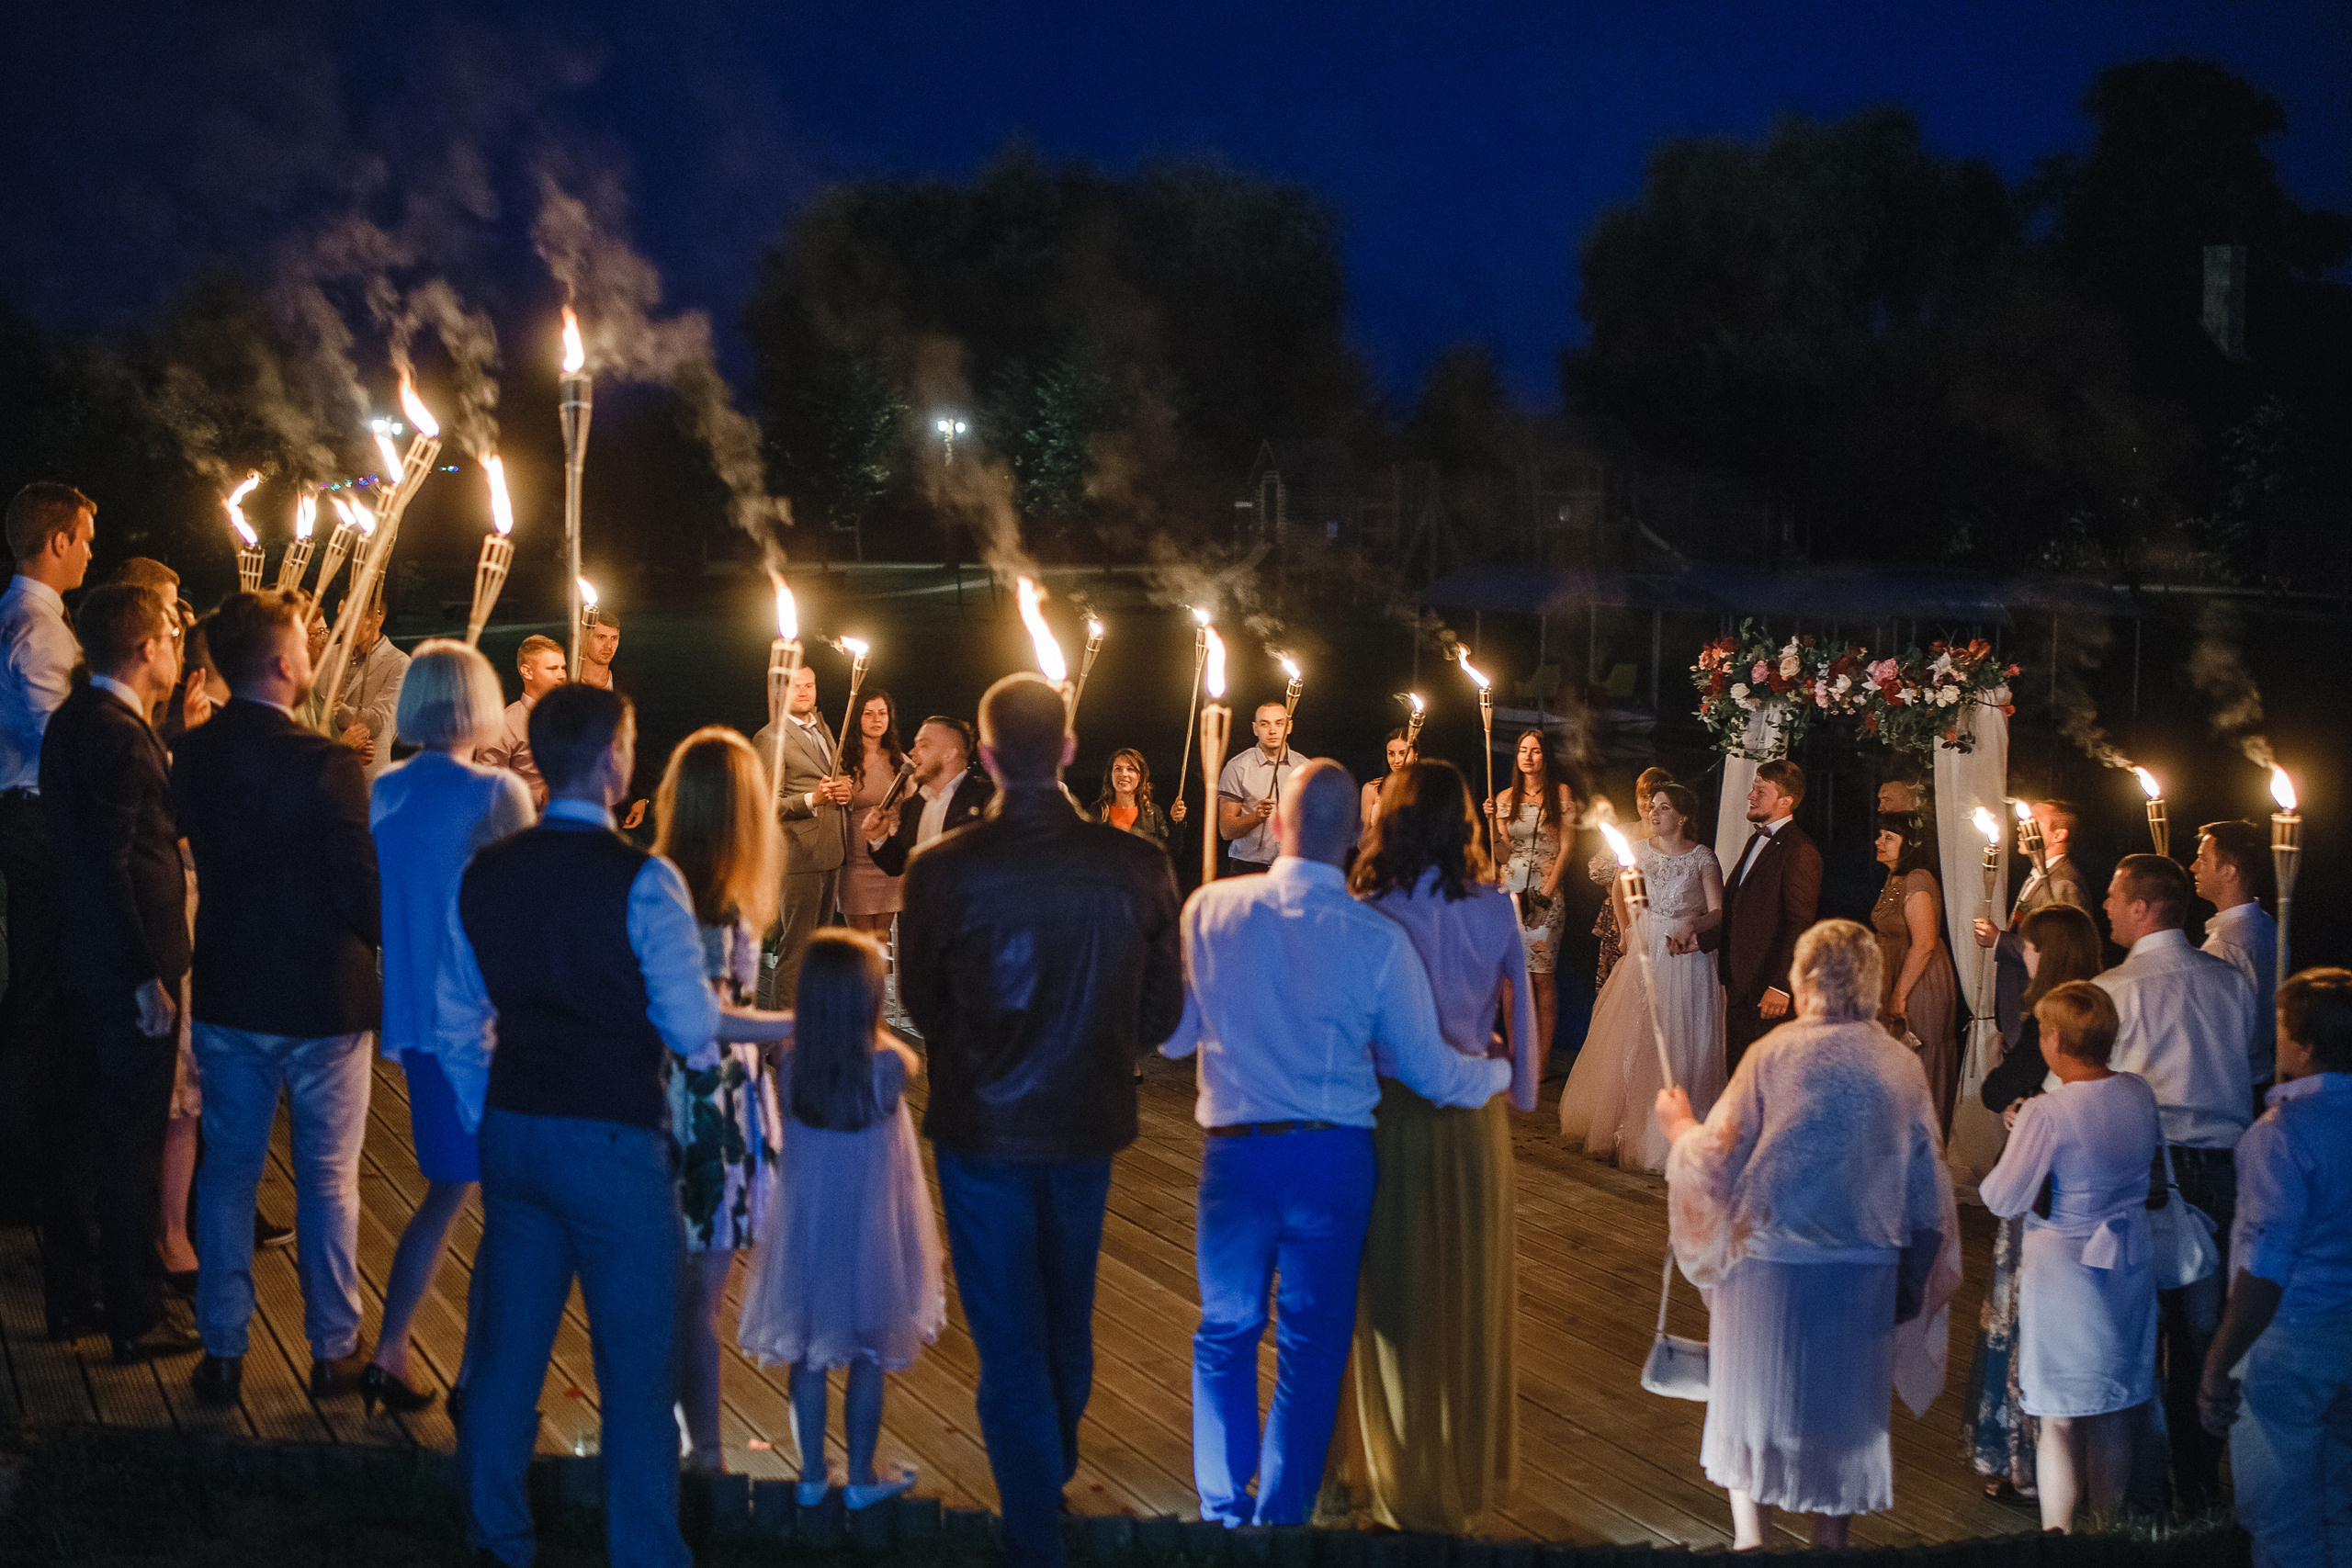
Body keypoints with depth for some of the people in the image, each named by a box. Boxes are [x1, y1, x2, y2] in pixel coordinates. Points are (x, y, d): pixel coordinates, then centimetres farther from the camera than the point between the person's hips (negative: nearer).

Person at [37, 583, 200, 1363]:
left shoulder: (72, 721, 10)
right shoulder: (117, 735, -21)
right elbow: (109, 866, -24)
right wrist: (147, 977, -23)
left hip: (87, 965, 10)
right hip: (128, 967, -10)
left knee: (84, 1121, 20)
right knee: (132, 1142, -1)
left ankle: (68, 1281, 32)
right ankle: (136, 1320, 6)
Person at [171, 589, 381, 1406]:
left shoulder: (192, 755, -4)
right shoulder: (324, 764, -20)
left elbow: (195, 845, 6)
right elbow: (364, 888, -18)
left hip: (226, 996, 4)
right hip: (324, 998, -4)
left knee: (228, 1167, 14)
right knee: (328, 1176, 9)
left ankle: (221, 1350, 18)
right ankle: (334, 1347, 17)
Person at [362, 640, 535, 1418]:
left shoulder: (379, 794, 4)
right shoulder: (498, 793, -13)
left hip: (412, 1020, 7)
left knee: (449, 1188, 19)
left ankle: (388, 1355, 18)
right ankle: (476, 1375, 1)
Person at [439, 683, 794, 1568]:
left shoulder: (484, 875, 3)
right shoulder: (642, 881, -15)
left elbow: (458, 1025, 11)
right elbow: (692, 1026, -14)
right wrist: (788, 1024, 2)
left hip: (513, 1131, 6)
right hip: (614, 1143, -6)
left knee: (508, 1349, 15)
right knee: (636, 1365, 4)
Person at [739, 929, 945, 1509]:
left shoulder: (791, 1064, -16)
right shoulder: (887, 1067, -22)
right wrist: (872, 1027, 9)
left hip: (805, 1232, 2)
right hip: (869, 1233, -2)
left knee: (807, 1355, 15)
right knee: (869, 1357, 13)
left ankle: (813, 1474, 25)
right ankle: (861, 1478, 22)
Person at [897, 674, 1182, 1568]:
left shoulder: (942, 871, -19)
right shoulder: (1136, 867, -13)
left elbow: (921, 1004, -3)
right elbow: (1160, 1012, -2)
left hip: (982, 1125, -3)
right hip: (1088, 1123, 3)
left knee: (1009, 1336, 7)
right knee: (1067, 1315, 25)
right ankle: (1057, 1468, 47)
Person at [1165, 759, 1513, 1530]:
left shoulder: (1211, 910, -8)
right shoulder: (1378, 940, -12)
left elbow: (1174, 1036, 2)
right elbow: (1429, 1071, -4)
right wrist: (1500, 1072, 16)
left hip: (1234, 1153, 1)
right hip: (1335, 1158, -1)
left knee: (1226, 1333, 17)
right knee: (1314, 1346, 11)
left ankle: (1223, 1512, 19)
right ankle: (1282, 1521, 15)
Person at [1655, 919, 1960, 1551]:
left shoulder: (1774, 1056, -12)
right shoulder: (1902, 1067, -2)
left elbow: (1718, 1158, -7)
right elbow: (1927, 1191, 4)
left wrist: (1680, 1128, 14)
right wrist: (1913, 1285, 16)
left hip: (1772, 1264, -2)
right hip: (1865, 1270, 3)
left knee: (1754, 1402, 15)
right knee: (1843, 1406, 16)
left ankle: (1749, 1536, 13)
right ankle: (1832, 1536, 20)